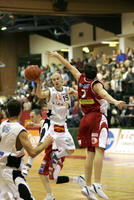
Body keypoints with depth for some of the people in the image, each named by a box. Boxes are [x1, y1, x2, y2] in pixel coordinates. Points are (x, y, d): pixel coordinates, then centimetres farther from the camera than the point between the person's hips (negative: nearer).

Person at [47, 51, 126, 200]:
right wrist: (115, 102, -48)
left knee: (90, 153, 8)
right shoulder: (96, 84, -9)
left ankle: (88, 186, 5)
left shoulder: (81, 80, 7)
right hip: (98, 117, -7)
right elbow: (104, 94, -30)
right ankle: (97, 185, -27)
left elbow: (69, 66, 22)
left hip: (86, 119, 7)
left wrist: (57, 56, 34)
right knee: (99, 150, -15)